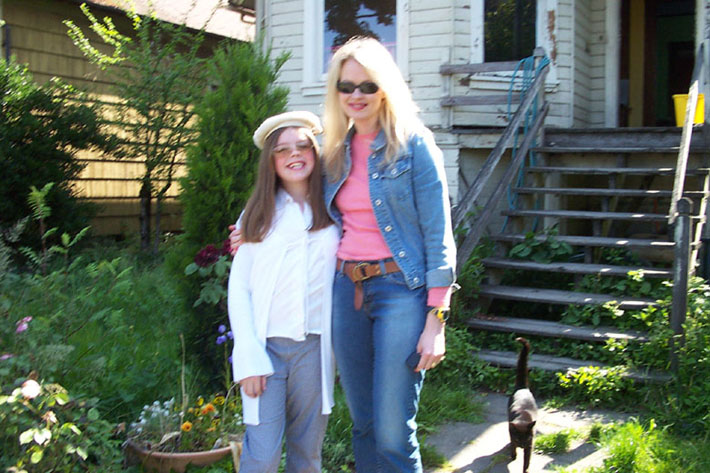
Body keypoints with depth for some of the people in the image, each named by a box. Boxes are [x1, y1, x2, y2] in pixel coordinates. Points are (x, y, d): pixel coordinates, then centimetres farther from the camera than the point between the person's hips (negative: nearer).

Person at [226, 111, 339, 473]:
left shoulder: (332, 212, 8)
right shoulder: (259, 214, 6)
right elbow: (238, 287, 2)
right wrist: (249, 358, -7)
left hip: (314, 346, 1)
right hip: (267, 345, -1)